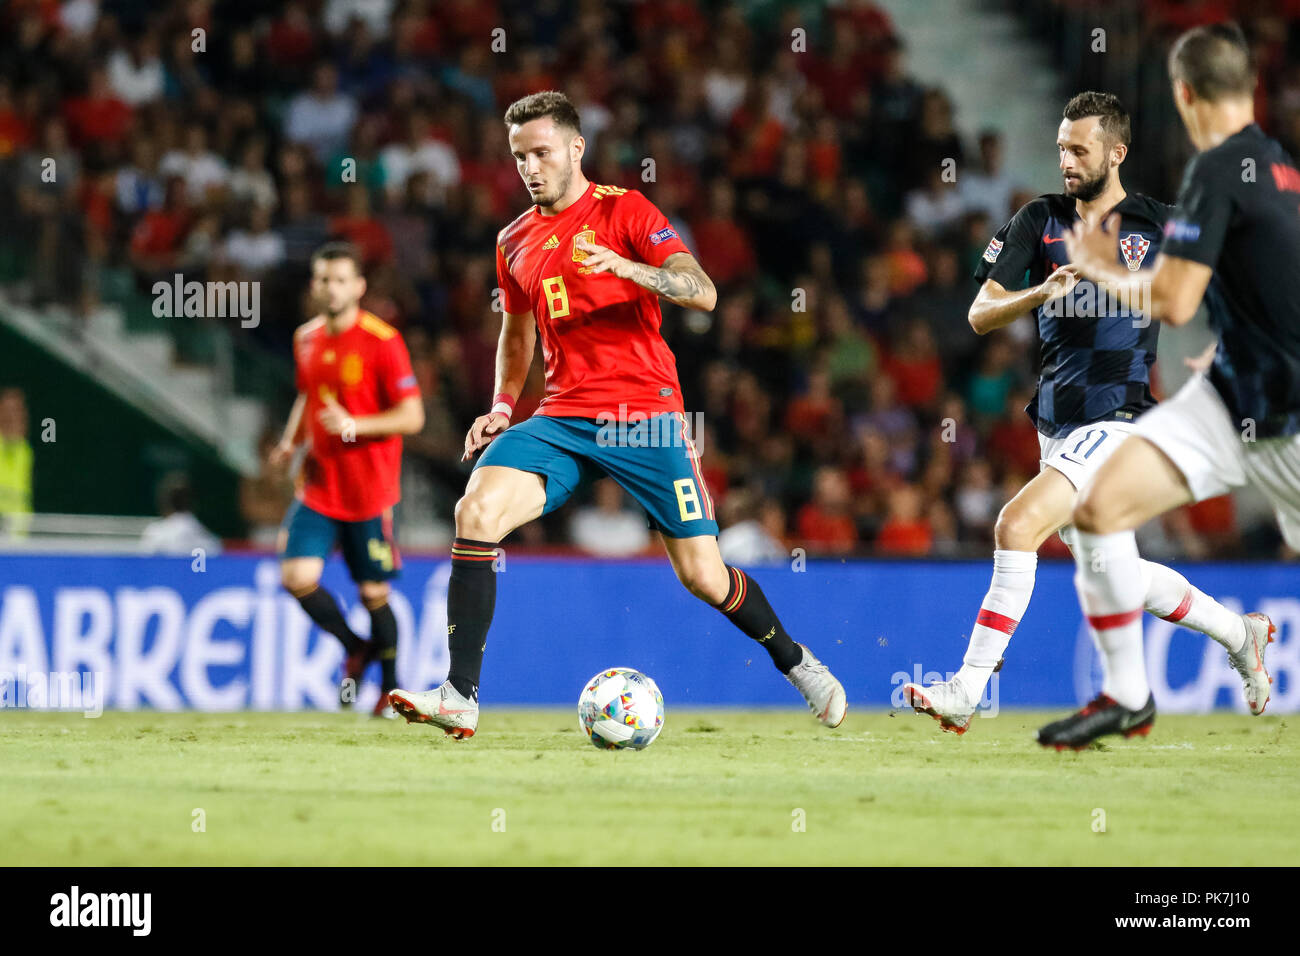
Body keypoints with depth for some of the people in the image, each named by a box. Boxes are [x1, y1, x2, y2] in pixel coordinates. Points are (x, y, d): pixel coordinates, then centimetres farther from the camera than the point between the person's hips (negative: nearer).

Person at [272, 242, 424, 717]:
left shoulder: (382, 341, -11)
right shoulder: (306, 339, 7)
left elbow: (412, 417, -12)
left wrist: (354, 426, -25)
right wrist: (291, 440, 7)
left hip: (369, 490, -4)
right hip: (318, 484, 4)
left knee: (373, 593, 3)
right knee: (297, 576, -12)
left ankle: (390, 689, 23)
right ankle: (355, 648, 14)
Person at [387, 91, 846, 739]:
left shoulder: (625, 212, -2)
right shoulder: (516, 242, 14)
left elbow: (703, 293, -14)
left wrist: (629, 268, -30)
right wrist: (502, 406, 15)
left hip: (645, 414, -4)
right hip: (563, 418, 4)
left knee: (703, 576, -4)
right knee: (476, 511, -22)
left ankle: (794, 661, 27)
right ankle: (460, 697, -21)